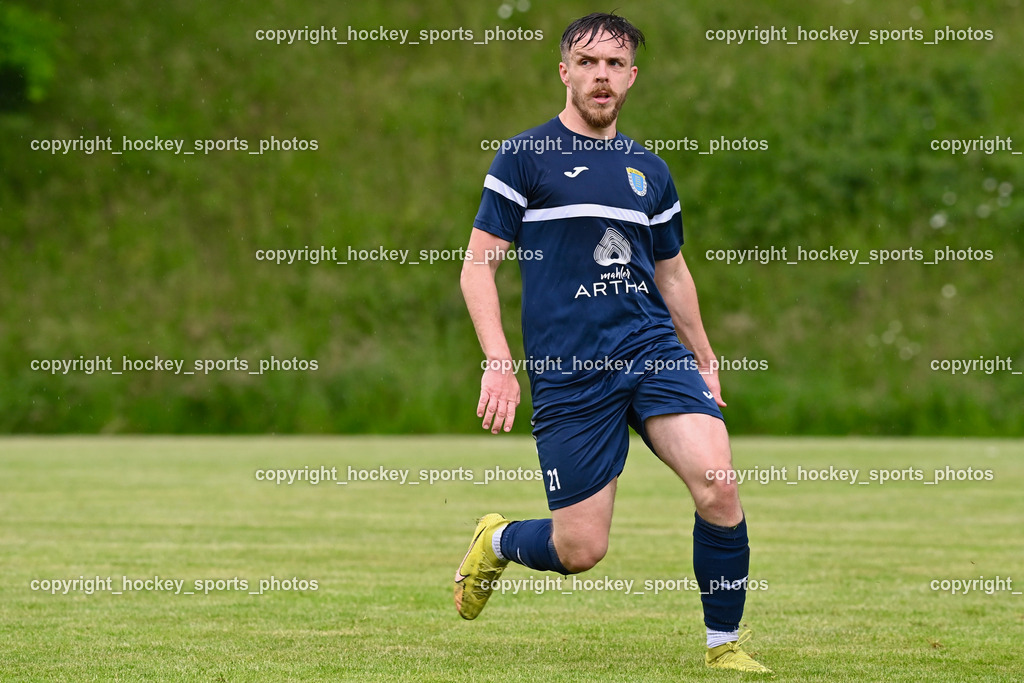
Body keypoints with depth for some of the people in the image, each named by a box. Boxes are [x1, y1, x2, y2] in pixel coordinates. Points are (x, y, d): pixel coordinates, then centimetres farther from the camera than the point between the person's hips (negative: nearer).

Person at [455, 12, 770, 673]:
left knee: (719, 487, -19)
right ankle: (496, 541, 30)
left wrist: (704, 360, 27)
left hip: (654, 350, 4)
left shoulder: (649, 169, 15)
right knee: (581, 550, -5)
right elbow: (477, 266, -1)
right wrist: (499, 364, -11)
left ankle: (724, 648, -3)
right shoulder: (524, 158, 0)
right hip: (567, 372, -4)